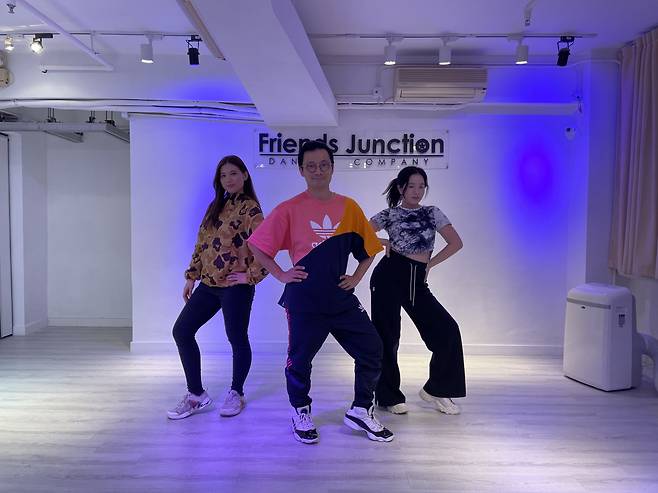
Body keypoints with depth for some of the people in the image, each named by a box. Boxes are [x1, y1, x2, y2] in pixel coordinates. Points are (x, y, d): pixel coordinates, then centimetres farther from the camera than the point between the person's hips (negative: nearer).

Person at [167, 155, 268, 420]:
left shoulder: (249, 208, -8)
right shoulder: (215, 206, 15)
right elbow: (202, 243, 17)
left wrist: (251, 276, -14)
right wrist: (191, 276, 14)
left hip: (235, 286, -8)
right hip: (208, 283, 8)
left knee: (237, 339, 3)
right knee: (181, 331, 5)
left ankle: (236, 394, 25)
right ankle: (196, 394, 16)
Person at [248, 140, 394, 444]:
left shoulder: (349, 208, 4)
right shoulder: (290, 209, -5)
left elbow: (368, 248, 15)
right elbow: (257, 245, -1)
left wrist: (356, 277, 4)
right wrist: (281, 275, -6)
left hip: (342, 296, 3)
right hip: (304, 300, -3)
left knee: (372, 351, 2)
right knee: (299, 360, 8)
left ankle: (360, 412, 22)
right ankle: (301, 414, 34)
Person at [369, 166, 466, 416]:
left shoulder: (432, 213, 11)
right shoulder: (389, 214, 5)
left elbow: (456, 243, 6)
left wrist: (430, 263, 2)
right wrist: (383, 243, -6)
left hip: (417, 281, 3)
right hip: (389, 276, -3)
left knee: (447, 330, -7)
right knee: (387, 336, 1)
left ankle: (436, 389, 11)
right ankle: (390, 396, 18)